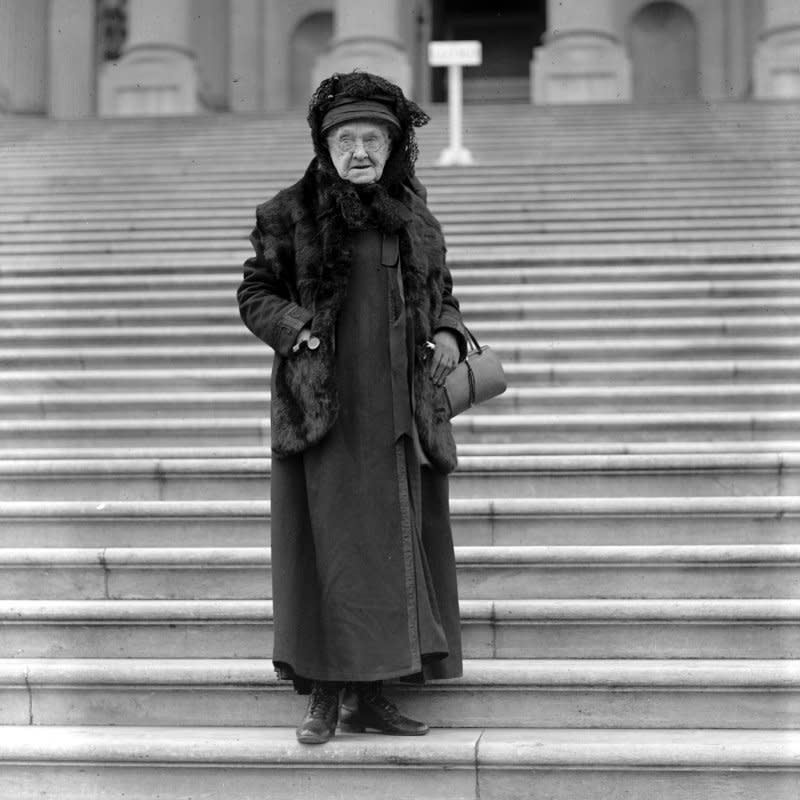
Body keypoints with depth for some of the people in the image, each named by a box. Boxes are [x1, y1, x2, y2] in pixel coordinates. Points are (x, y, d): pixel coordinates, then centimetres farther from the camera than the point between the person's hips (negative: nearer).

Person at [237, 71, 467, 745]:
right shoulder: (291, 213, 0)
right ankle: (325, 695, 6)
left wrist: (449, 336, -1)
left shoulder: (414, 216, 10)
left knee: (395, 545, 6)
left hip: (400, 409, 4)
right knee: (328, 545, -3)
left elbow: (441, 295, 19)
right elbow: (256, 293, 4)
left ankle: (369, 696, 15)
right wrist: (298, 332, -13)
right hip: (322, 405, -4)